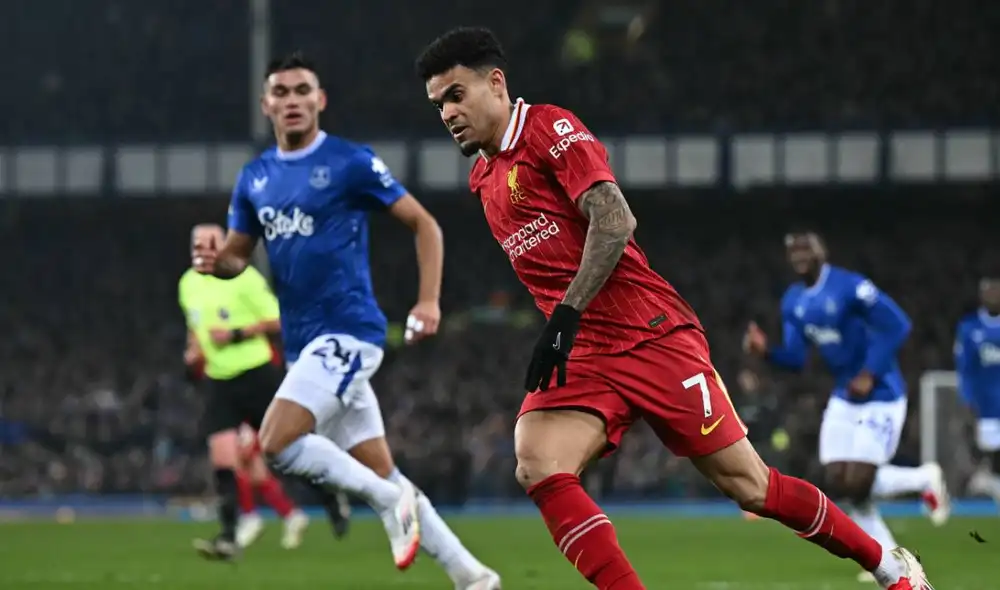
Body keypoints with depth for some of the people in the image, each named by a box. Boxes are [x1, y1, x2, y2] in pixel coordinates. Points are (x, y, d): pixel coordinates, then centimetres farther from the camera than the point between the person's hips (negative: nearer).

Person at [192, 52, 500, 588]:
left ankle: (392, 500, -6)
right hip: (304, 341, 7)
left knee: (277, 442, -22)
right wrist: (215, 261, -5)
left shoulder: (350, 163, -6)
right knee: (380, 477, 7)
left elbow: (424, 224, -3)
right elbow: (237, 256, 20)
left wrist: (428, 301, -15)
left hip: (347, 332, -7)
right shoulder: (255, 178, 12)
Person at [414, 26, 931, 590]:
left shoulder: (549, 127, -7)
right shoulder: (484, 179, 17)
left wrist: (568, 312, -24)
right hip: (582, 355, 7)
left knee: (748, 485, -2)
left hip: (652, 335, -7)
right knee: (537, 465, -23)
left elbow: (615, 220, -18)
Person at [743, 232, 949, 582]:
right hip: (844, 398, 8)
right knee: (839, 485, 0)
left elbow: (896, 325, -20)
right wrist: (766, 351, -14)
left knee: (858, 485, -14)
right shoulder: (793, 302, 6)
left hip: (880, 396, -8)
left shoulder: (850, 287, -19)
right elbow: (795, 359, 6)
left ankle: (925, 479, 13)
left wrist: (870, 374, -22)